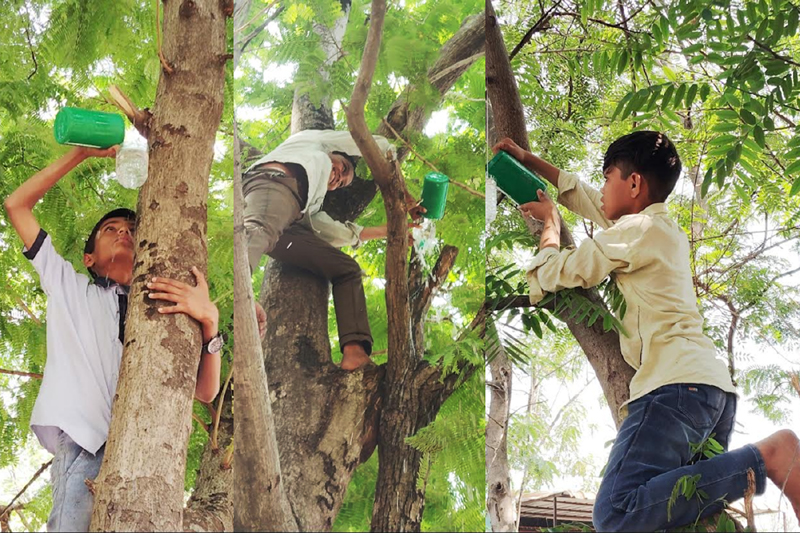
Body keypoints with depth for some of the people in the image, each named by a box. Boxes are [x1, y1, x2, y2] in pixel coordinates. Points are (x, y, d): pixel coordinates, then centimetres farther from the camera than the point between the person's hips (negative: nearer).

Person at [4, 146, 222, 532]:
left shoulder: (163, 311, 25)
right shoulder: (70, 288, 25)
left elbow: (205, 392, 11)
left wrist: (209, 321, -7)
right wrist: (81, 154, 22)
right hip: (84, 446, -1)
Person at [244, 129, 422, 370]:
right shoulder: (313, 139, 33)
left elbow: (335, 233, 32)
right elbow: (379, 146, 31)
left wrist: (390, 230, 42)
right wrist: (404, 197, 34)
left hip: (284, 231, 7)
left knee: (346, 268, 8)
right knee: (260, 231, -39)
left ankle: (354, 352, -15)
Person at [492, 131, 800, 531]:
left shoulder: (637, 229, -2)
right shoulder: (664, 228, 26)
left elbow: (552, 275, 5)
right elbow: (582, 195, 38)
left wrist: (550, 223, 24)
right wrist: (527, 160, 43)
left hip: (677, 383, -10)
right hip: (716, 383, 10)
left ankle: (765, 458, -23)